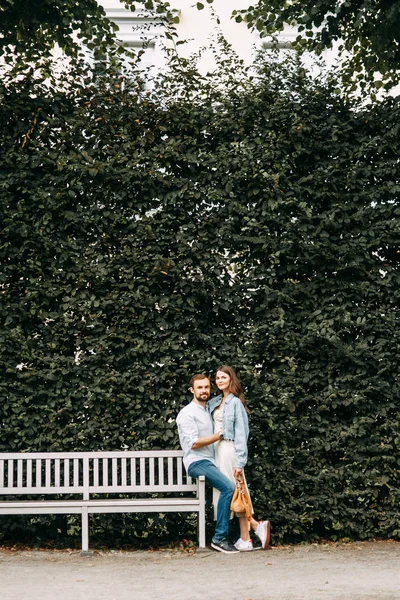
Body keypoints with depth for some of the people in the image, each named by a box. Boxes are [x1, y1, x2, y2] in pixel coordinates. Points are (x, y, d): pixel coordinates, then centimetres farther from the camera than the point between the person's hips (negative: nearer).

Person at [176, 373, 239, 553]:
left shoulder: (208, 412, 22)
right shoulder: (187, 413, -5)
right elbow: (194, 443, -14)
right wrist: (219, 435, -11)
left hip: (211, 461, 9)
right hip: (197, 462, -9)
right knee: (228, 487, -28)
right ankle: (219, 538, -26)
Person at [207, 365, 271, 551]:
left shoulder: (236, 403, -7)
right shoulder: (214, 402, 15)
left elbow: (241, 433, -12)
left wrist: (240, 461, -17)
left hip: (229, 449, -8)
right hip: (217, 449, 8)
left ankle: (245, 539, 1)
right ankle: (257, 526, 12)